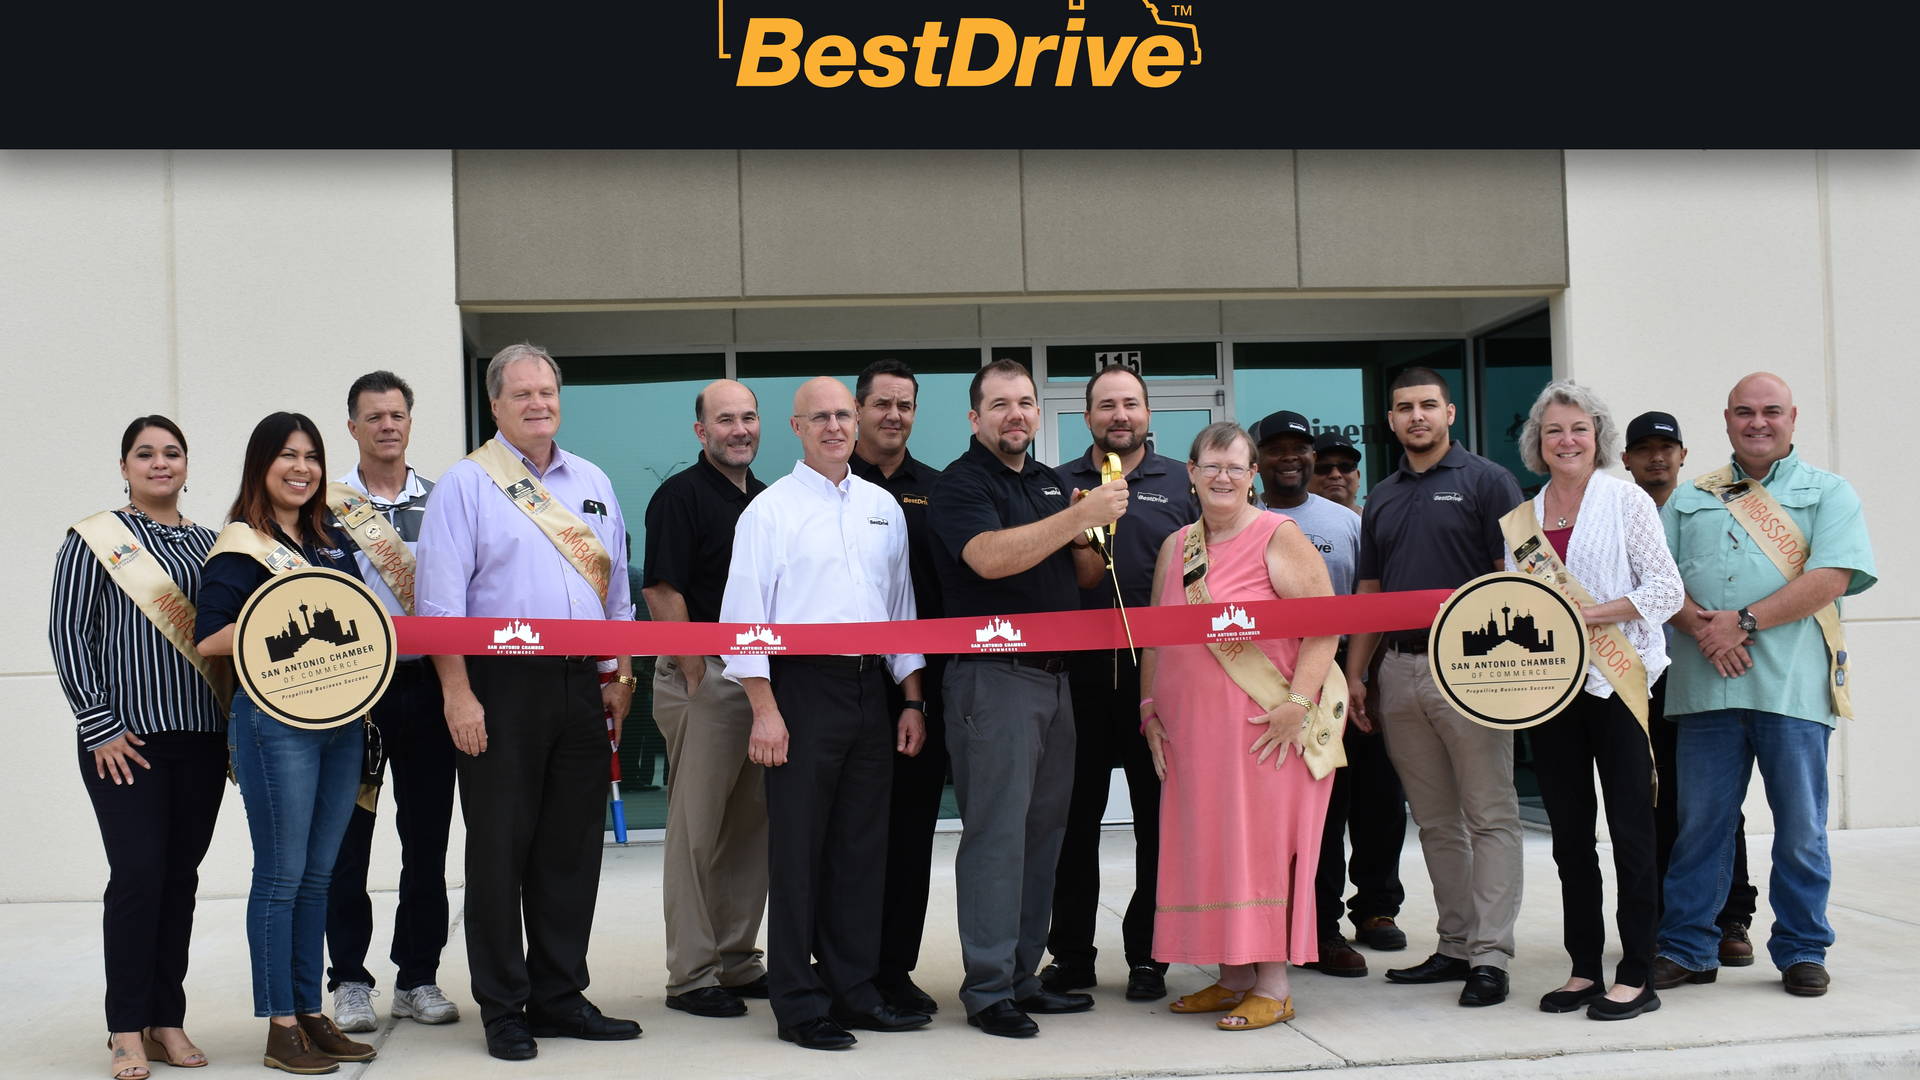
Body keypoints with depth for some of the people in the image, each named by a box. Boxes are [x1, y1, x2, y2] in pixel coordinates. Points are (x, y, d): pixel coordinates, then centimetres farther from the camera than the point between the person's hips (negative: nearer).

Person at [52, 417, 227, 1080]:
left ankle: (167, 1020, 14)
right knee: (137, 872, -9)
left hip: (201, 736, 4)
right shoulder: (94, 540, 1)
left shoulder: (208, 544, 13)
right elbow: (67, 634, -3)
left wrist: (237, 725, 8)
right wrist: (99, 725, -10)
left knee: (181, 876, 6)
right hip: (125, 738, -4)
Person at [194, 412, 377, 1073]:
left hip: (342, 716, 7)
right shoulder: (241, 545, -4)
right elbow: (208, 641, -11)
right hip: (275, 718, -7)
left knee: (318, 874, 11)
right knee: (281, 876, -2)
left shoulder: (332, 541, 16)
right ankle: (281, 1028, 5)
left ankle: (311, 1014, 18)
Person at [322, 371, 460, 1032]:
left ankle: (418, 978, 17)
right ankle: (350, 981, 13)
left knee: (427, 840, 6)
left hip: (425, 684, 2)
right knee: (346, 839, 3)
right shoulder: (326, 505, 3)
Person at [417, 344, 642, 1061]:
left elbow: (617, 590, 19)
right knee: (499, 848, 1)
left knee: (574, 846, 9)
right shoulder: (466, 485, -1)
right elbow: (440, 603, -7)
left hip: (582, 684, 5)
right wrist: (458, 695, -14)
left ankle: (559, 996, 20)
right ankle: (503, 1009, 10)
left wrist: (619, 678, 13)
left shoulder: (592, 484, 15)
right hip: (501, 686, -5)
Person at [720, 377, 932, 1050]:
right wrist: (765, 710, -12)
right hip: (801, 688, -5)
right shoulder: (771, 509, -1)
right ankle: (799, 1003, 6)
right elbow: (744, 615, -6)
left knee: (863, 845, 8)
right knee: (797, 849, -1)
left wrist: (912, 699, 12)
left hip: (870, 687, 5)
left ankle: (854, 989, 18)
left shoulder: (883, 508, 15)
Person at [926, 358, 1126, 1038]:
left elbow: (1084, 577, 18)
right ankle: (988, 990, -1)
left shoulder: (1052, 484, 17)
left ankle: (1023, 975, 19)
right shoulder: (961, 483, -5)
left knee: (1043, 828, 10)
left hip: (1054, 671, 8)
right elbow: (990, 557, -23)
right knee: (996, 831, -7)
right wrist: (1079, 516, -25)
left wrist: (1096, 535, -4)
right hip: (992, 672, -7)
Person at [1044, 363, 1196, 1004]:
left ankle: (1147, 956, 15)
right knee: (1075, 813, 4)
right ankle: (1070, 955, 14)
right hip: (1079, 669, 0)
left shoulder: (1182, 484, 10)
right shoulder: (1057, 486, 10)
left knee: (1159, 814, 5)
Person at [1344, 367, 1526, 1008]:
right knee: (1434, 820, 10)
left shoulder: (1486, 482, -1)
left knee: (1489, 815, -3)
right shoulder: (1381, 499, 16)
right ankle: (1455, 946, 17)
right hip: (1398, 671, 6)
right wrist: (1354, 675, 11)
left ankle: (1490, 954, -3)